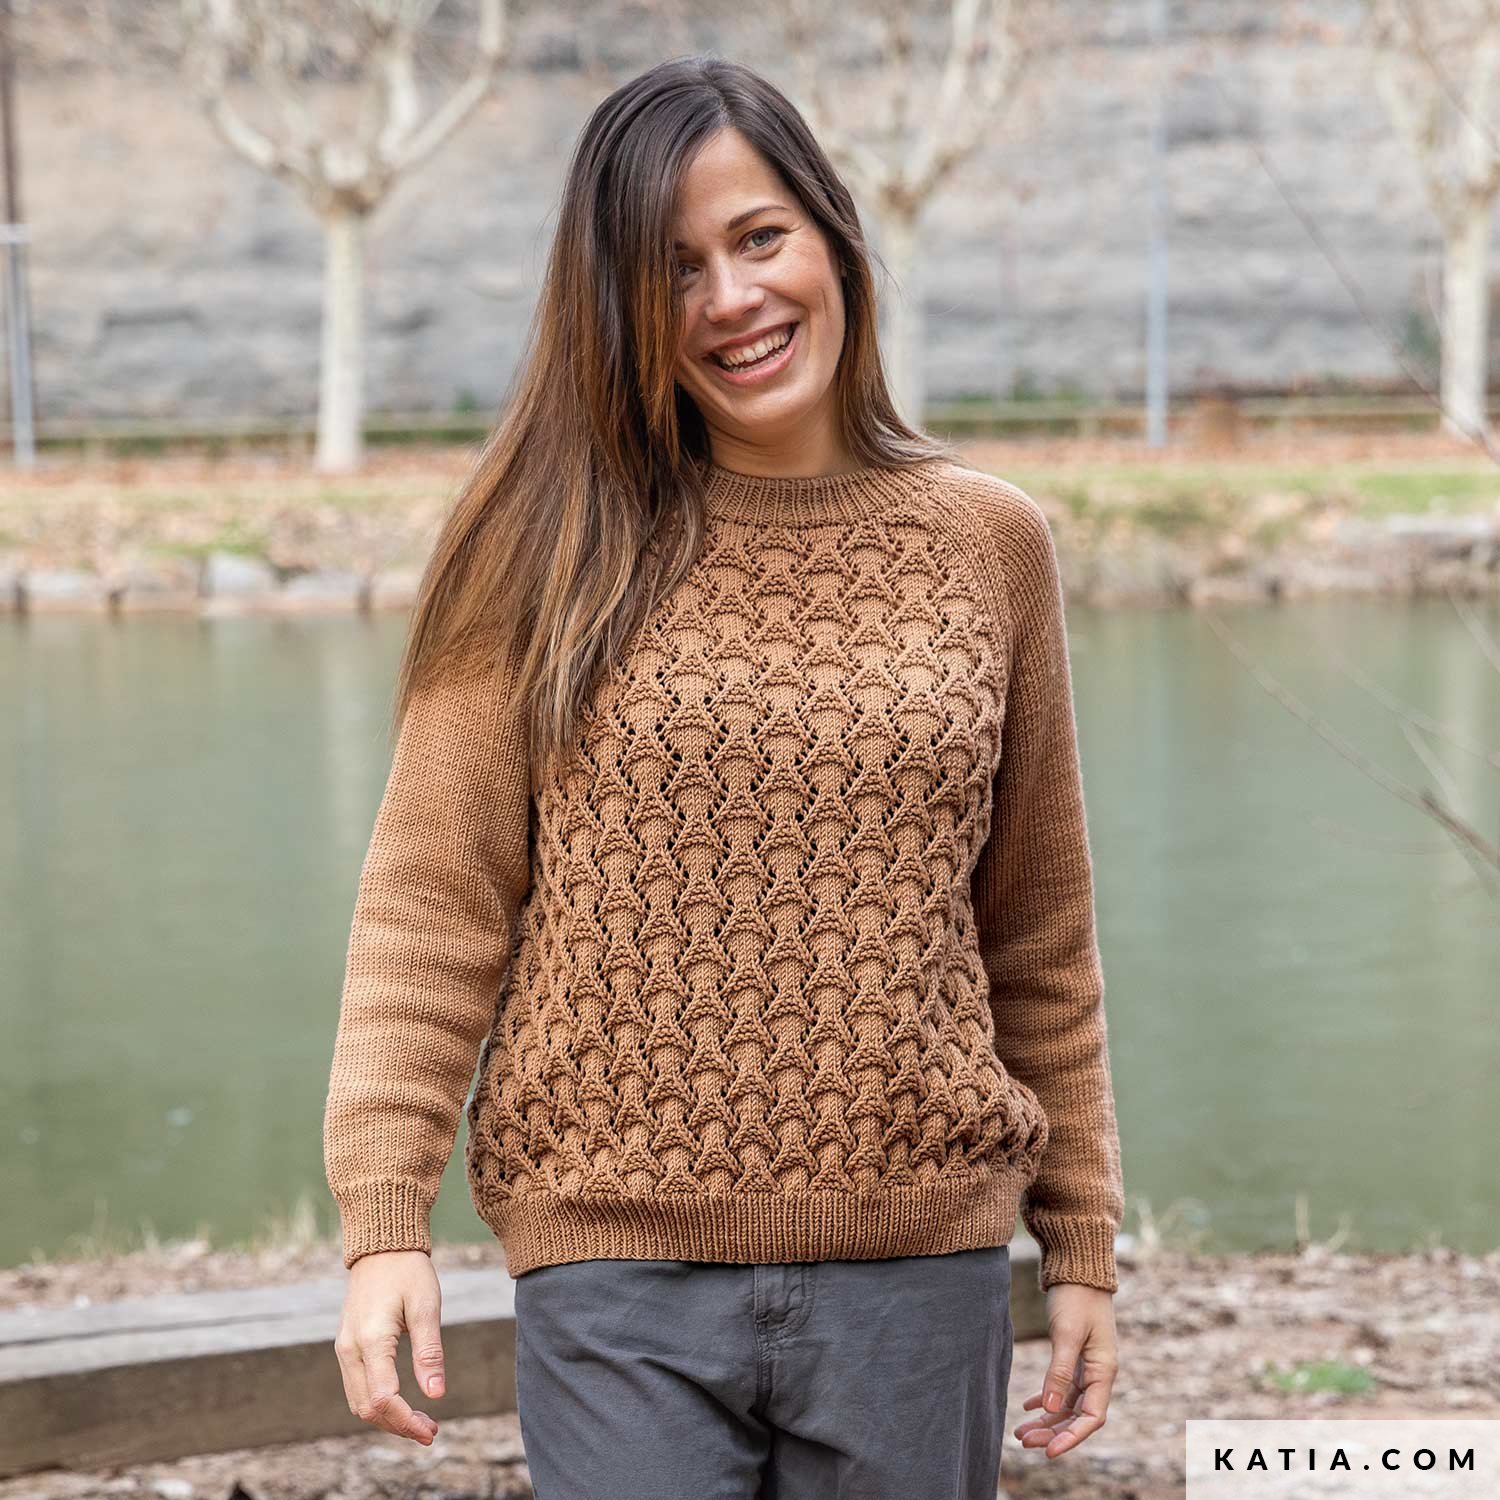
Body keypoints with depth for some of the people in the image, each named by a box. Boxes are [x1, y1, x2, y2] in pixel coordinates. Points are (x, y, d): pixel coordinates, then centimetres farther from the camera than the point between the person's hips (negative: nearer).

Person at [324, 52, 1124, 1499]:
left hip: (919, 1267, 2)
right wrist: (383, 1217, -11)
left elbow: (1039, 941, 10)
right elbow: (432, 902, -2)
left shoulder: (988, 541, 4)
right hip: (614, 1267, -2)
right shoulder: (551, 549, -2)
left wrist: (1081, 1245, 12)